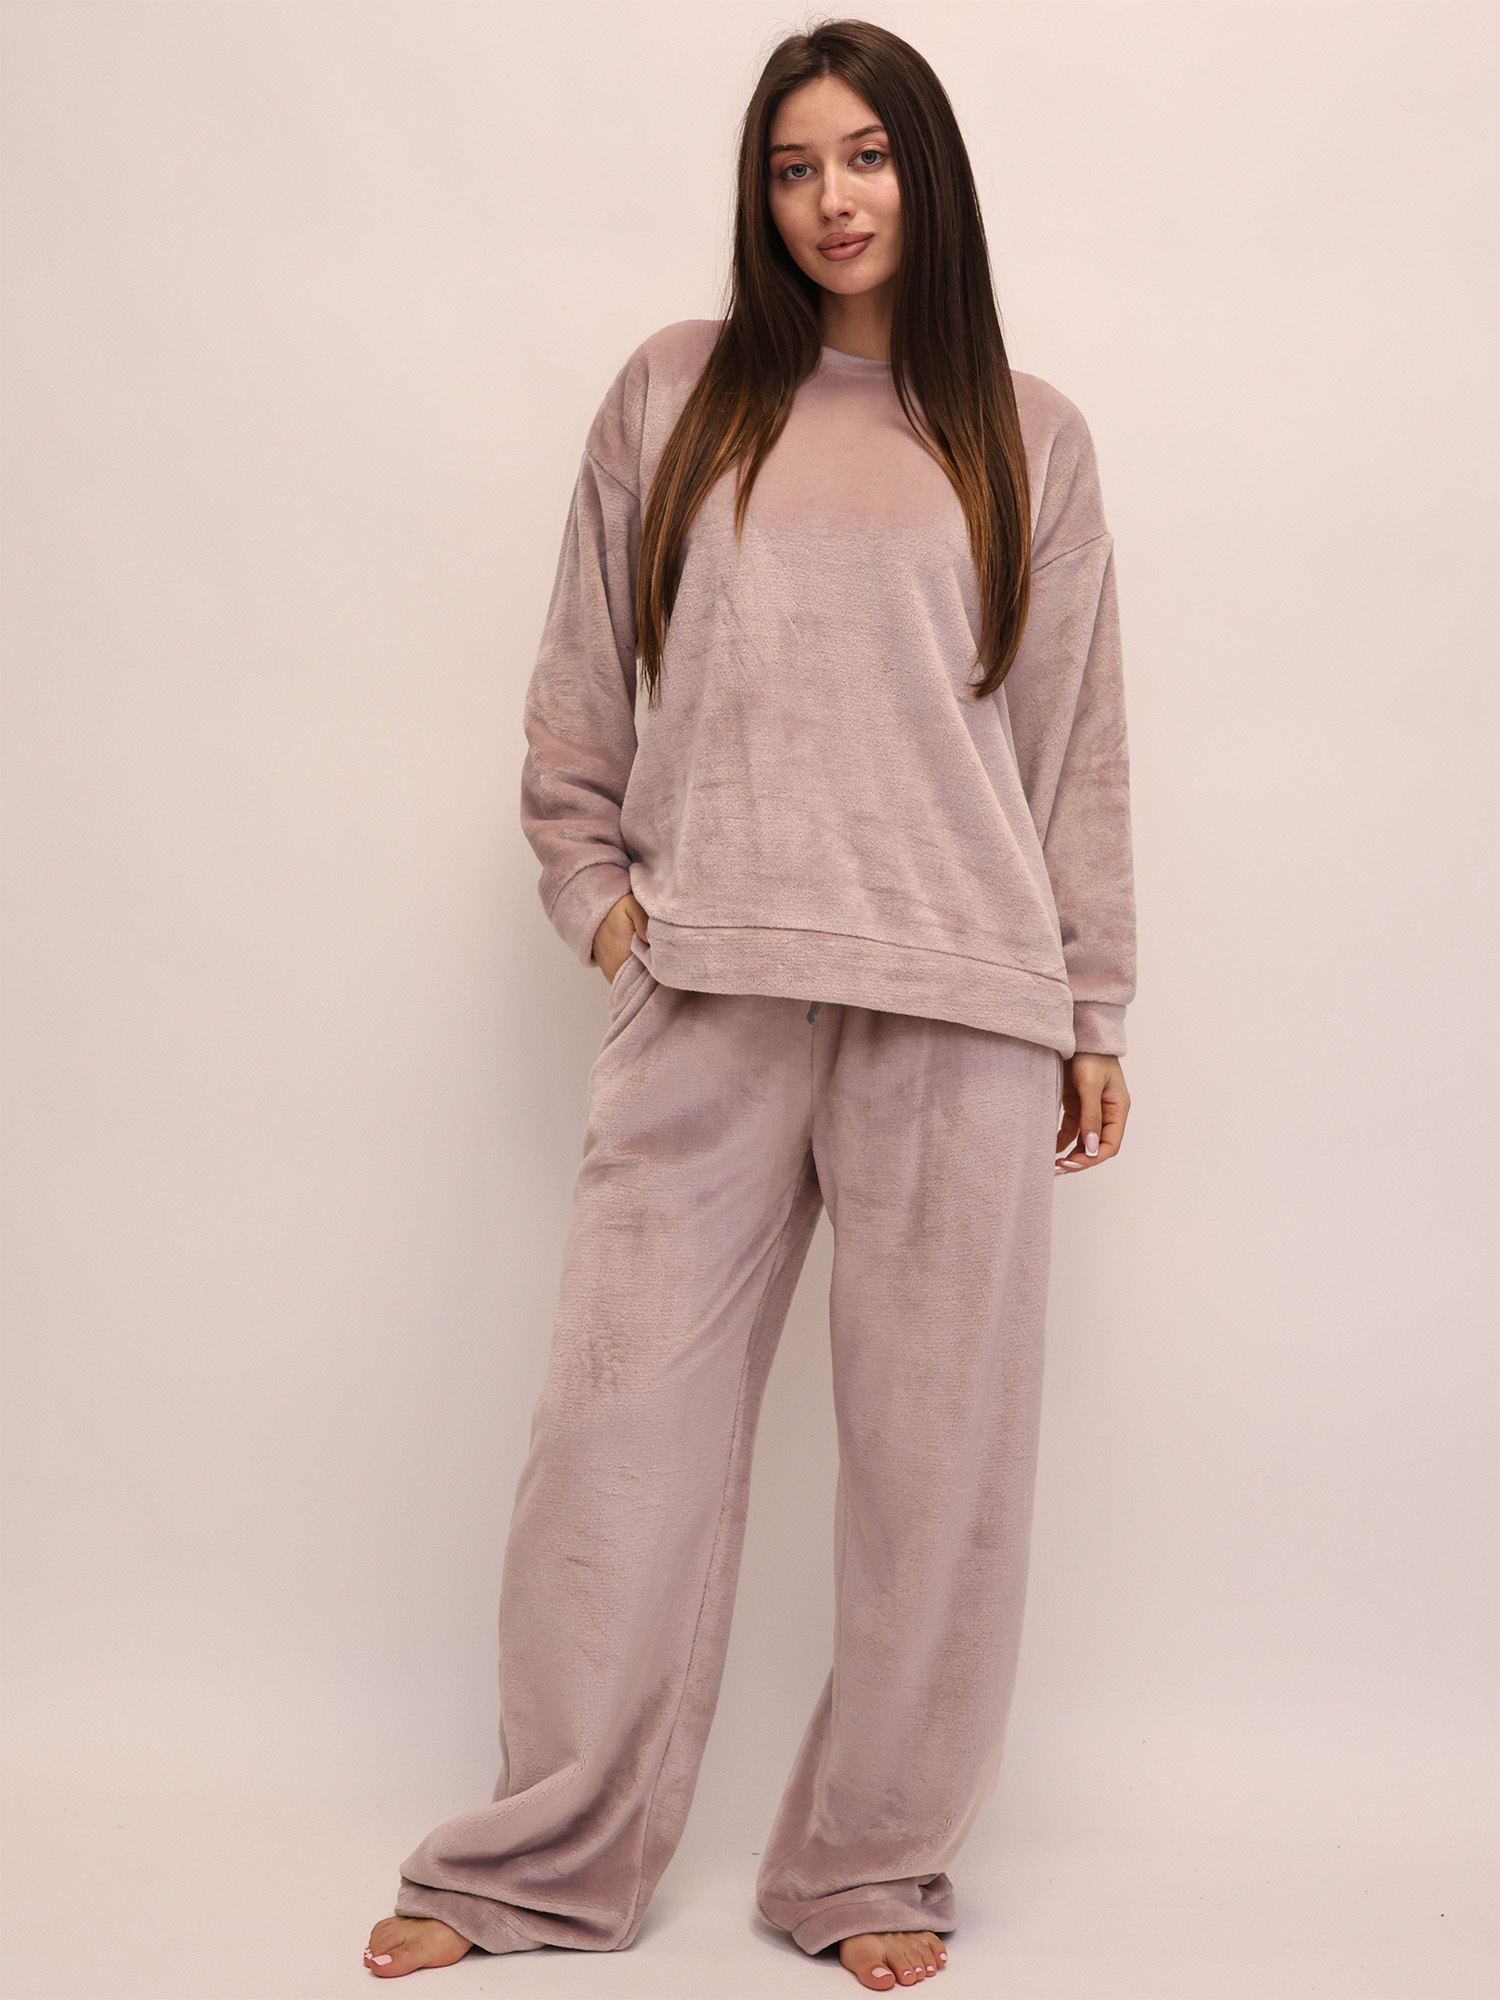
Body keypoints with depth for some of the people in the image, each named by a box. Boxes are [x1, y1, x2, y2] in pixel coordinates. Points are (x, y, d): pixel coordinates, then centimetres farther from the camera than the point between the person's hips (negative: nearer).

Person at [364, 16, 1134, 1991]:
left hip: (959, 1006, 0)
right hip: (707, 988, 0)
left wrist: (1095, 1014, 9)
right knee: (623, 1415, 1)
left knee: (936, 1442, 3)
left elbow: (1078, 743, 12)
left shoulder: (1027, 438, 11)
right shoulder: (674, 394, 12)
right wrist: (597, 890, 5)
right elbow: (583, 692, 16)